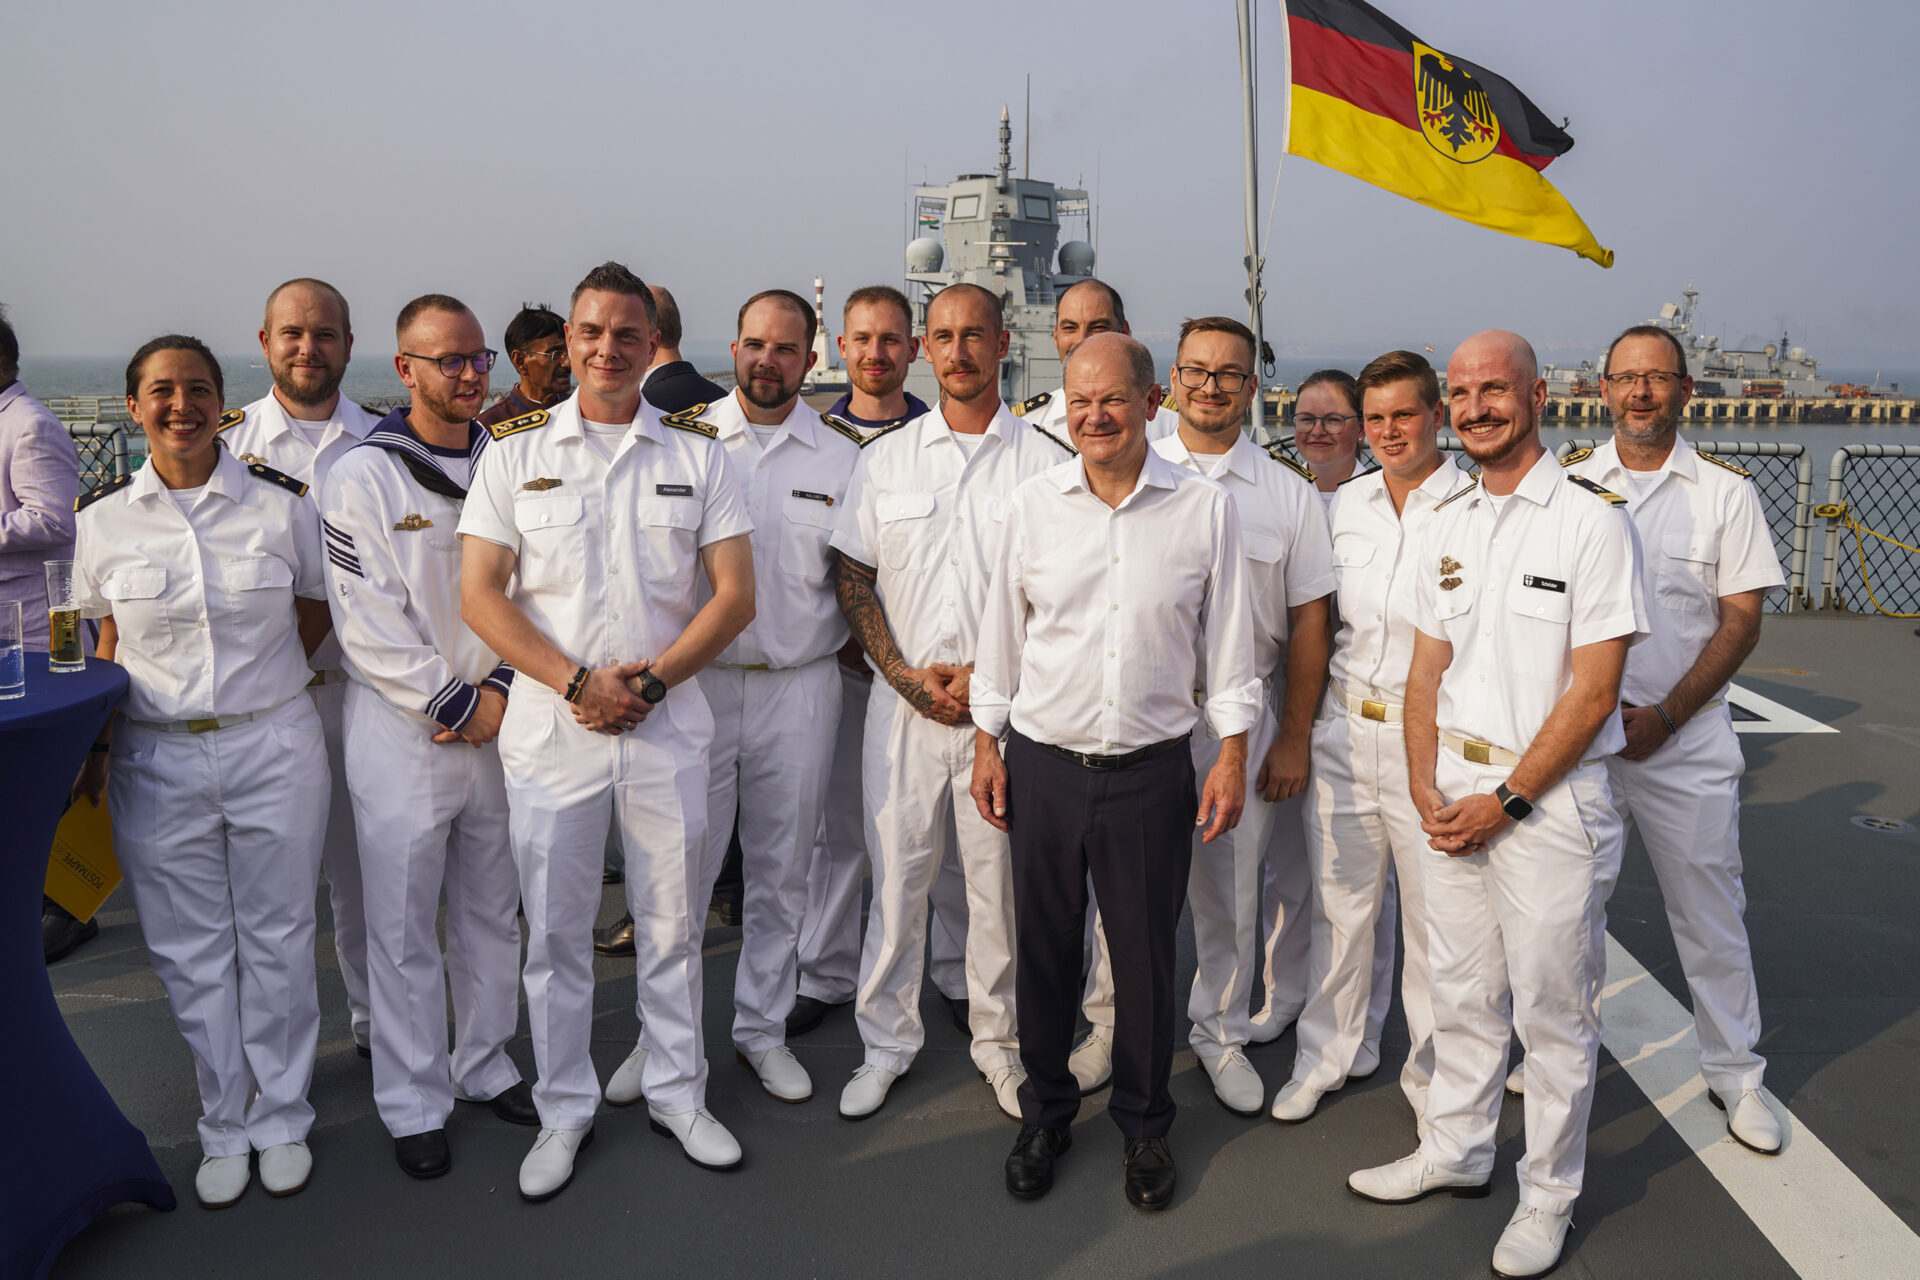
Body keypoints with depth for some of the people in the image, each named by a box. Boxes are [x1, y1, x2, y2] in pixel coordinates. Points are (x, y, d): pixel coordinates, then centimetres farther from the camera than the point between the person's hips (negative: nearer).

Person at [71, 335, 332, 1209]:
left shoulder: (281, 502, -3)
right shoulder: (104, 517, 2)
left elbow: (313, 621, 9)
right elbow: (110, 643, 8)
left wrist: (254, 683, 0)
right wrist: (97, 743, -2)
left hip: (274, 749, -1)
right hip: (158, 760, 1)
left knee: (277, 938, 8)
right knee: (190, 949, 10)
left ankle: (282, 1119, 27)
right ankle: (225, 1127, 27)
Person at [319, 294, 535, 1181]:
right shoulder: (363, 476, -7)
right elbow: (366, 623, -11)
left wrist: (503, 688, -6)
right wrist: (456, 701, -13)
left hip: (499, 727, 5)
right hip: (402, 734, -4)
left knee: (491, 911, 15)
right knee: (403, 929, 4)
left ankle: (485, 1066, 32)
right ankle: (414, 1104, 19)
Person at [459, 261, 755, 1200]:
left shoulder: (697, 453, 4)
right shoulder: (516, 449, 2)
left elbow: (735, 594, 0)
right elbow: (480, 595, -2)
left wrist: (648, 680, -11)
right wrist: (576, 682, -13)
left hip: (669, 728, 1)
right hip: (550, 728, 0)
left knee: (672, 921, 11)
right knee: (555, 930, 9)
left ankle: (677, 1094, 29)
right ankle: (564, 1111, 26)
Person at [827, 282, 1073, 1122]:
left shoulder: (1046, 460, 1)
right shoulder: (885, 457, 8)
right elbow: (852, 576, 7)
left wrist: (989, 674, -11)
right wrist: (905, 675, -6)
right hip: (904, 699, 2)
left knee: (1001, 878, 6)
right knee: (896, 873, 7)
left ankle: (1000, 1040, 25)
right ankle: (886, 1044, 24)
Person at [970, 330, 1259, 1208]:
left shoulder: (1204, 508, -2)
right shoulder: (1033, 505, 2)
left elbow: (1227, 640, 3)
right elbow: (1002, 631, 9)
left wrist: (1232, 753, 1)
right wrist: (986, 742, 8)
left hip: (1152, 768, -1)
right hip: (1044, 764, 2)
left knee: (1146, 951, 9)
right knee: (1043, 946, 12)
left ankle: (1144, 1124, 30)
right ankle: (1045, 1113, 32)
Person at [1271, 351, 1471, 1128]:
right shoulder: (1345, 504, 9)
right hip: (1343, 726, 4)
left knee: (1432, 913, 6)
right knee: (1338, 902, 14)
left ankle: (1431, 1075, 26)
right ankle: (1323, 1057, 31)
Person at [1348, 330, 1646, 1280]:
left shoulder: (1592, 519, -11)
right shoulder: (1445, 525, 8)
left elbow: (1593, 691, -14)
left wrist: (1506, 802, -13)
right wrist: (1427, 789, -2)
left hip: (1551, 794, -5)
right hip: (1453, 791, 6)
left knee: (1553, 1012, 7)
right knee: (1461, 990, 18)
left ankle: (1548, 1197, 25)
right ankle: (1456, 1151, 36)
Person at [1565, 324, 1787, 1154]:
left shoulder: (1726, 491, 0)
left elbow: (1742, 620, -2)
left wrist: (1665, 715, -12)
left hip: (1686, 737, -1)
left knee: (1711, 912, 7)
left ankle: (1735, 1072, 24)